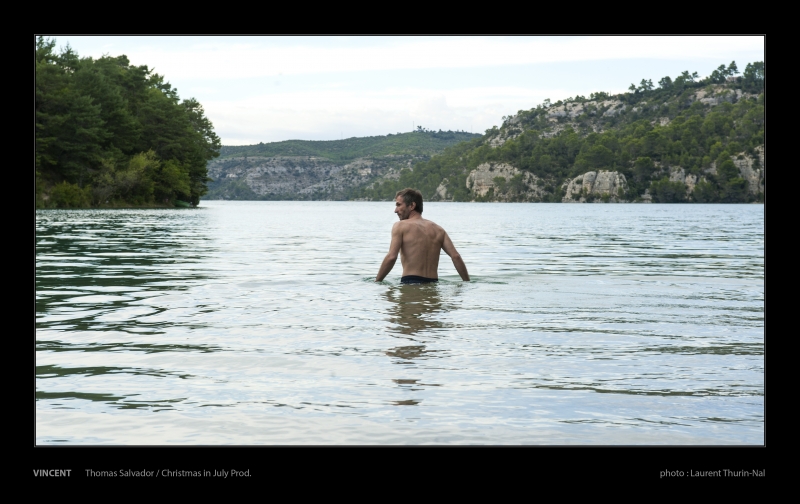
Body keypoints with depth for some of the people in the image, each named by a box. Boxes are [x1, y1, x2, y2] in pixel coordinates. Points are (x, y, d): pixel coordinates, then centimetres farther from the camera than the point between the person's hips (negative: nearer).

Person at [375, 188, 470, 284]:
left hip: (410, 282, -5)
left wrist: (376, 282, -4)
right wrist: (467, 283, 11)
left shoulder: (400, 226, 2)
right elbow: (456, 256, 7)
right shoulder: (438, 229, 15)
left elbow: (391, 257, -10)